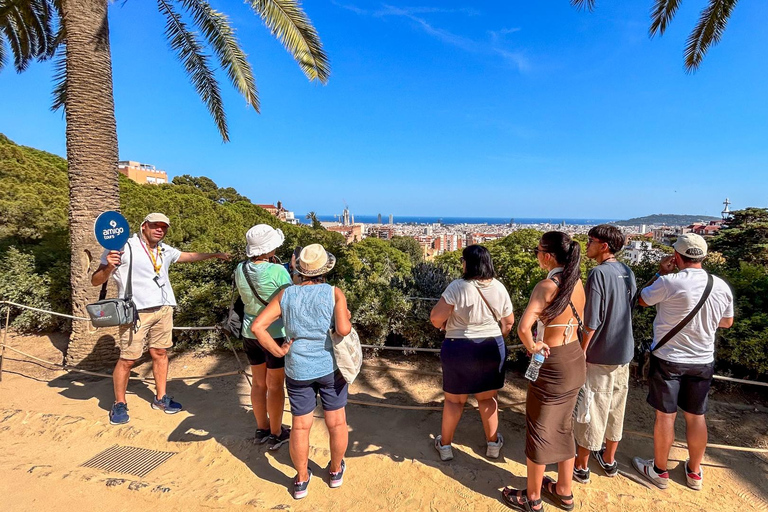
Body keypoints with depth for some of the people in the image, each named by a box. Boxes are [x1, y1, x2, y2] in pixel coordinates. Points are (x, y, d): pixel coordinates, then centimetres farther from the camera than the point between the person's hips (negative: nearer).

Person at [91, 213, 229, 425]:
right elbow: (95, 281, -8)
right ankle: (119, 404, 19)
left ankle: (161, 398, 25)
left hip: (163, 310, 6)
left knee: (160, 353, 12)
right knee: (127, 359, -1)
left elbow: (189, 256, 31)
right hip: (136, 312, -6)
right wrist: (108, 267, -28)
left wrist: (214, 254, 33)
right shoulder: (124, 248, -8)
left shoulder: (165, 250, 12)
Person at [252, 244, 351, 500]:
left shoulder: (285, 294, -3)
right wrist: (347, 318, -2)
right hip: (330, 367, -1)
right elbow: (343, 330, -23)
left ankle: (301, 480, 31)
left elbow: (257, 326, -10)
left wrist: (278, 351, -4)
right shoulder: (335, 293, -11)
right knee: (337, 422, 18)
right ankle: (336, 471, 36)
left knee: (300, 426, 15)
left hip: (297, 371, 2)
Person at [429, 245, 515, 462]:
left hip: (460, 349, -3)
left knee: (454, 399, 12)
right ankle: (493, 443, 31)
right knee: (487, 397, 19)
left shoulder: (458, 287, -19)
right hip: (493, 348, 4)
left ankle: (445, 445, 26)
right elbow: (509, 322, 7)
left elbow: (436, 318, -19)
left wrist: (445, 325, 4)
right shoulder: (499, 288, -2)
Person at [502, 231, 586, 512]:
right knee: (563, 427, 23)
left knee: (539, 430, 10)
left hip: (553, 365, -8)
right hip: (575, 361, 8)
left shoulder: (546, 286, -23)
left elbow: (523, 327, -34)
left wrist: (532, 346, -16)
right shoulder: (578, 283, 1)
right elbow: (578, 321, 10)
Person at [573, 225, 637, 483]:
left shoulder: (598, 273, -21)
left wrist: (581, 352, -12)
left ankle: (581, 466, 20)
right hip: (624, 353, 7)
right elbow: (631, 309, 11)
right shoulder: (627, 272, 3)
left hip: (599, 355, -7)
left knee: (591, 409, 5)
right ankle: (609, 459, 35)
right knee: (615, 407, 19)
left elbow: (592, 321, -22)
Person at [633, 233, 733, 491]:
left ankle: (659, 471, 25)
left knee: (665, 415, 8)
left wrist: (660, 273, 4)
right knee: (696, 416, 17)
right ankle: (694, 472, 34)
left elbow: (642, 300, -2)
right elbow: (727, 322, 10)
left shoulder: (669, 283, -22)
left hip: (668, 359, -4)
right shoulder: (722, 286, -5)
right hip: (703, 362, 4)